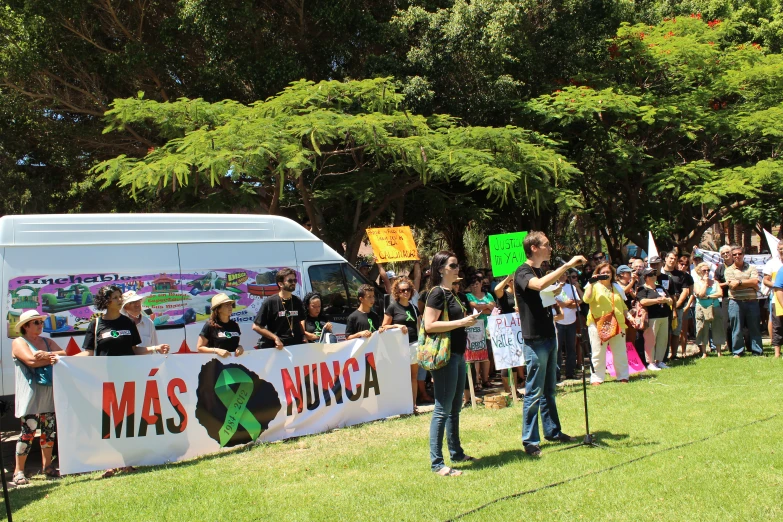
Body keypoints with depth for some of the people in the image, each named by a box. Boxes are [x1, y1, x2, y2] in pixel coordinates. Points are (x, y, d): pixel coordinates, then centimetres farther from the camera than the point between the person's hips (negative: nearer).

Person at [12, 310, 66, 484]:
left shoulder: (47, 342, 18)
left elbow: (64, 354, 2)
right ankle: (19, 471, 1)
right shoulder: (18, 343, 1)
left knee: (49, 430, 7)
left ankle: (47, 466, 18)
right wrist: (52, 359, -8)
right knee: (28, 431, -8)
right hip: (30, 396, -6)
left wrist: (47, 355, -15)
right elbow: (31, 361, -16)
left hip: (49, 393, 6)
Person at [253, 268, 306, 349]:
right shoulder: (270, 302, -8)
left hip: (296, 346, 4)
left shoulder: (297, 301, 6)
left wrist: (303, 337, 6)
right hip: (275, 347, -4)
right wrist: (275, 338, -15)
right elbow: (256, 327, -8)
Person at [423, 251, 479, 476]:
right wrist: (462, 322, -21)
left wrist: (468, 320, 14)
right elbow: (429, 325, -21)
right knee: (442, 410, -7)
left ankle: (456, 453, 28)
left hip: (457, 355, 10)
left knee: (455, 408, 17)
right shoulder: (437, 293, -12)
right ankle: (436, 463, -2)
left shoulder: (451, 293, 17)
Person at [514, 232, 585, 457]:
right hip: (534, 339, -9)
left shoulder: (541, 271, 16)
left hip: (549, 335, 9)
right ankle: (530, 440, 2)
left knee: (549, 389, 16)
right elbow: (540, 285, -36)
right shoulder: (523, 273, -13)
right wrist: (567, 265, -33)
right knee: (534, 392, -4)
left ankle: (552, 431, 27)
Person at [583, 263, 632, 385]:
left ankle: (623, 376, 16)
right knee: (598, 353, -2)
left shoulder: (616, 288, 20)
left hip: (617, 325, 4)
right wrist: (591, 283, -14)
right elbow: (587, 299, -13)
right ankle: (596, 378, 3)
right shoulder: (594, 286, 6)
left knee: (620, 353, 7)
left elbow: (623, 306, 23)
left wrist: (629, 317, 10)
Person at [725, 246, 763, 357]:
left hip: (752, 302, 1)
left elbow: (755, 281, -7)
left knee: (755, 328, 5)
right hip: (736, 302, -1)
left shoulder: (751, 268, 10)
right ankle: (737, 352, 9)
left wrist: (739, 282, -10)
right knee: (736, 329, 2)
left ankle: (758, 352, 13)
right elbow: (733, 286, -9)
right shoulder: (729, 270, 6)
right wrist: (750, 284, -7)